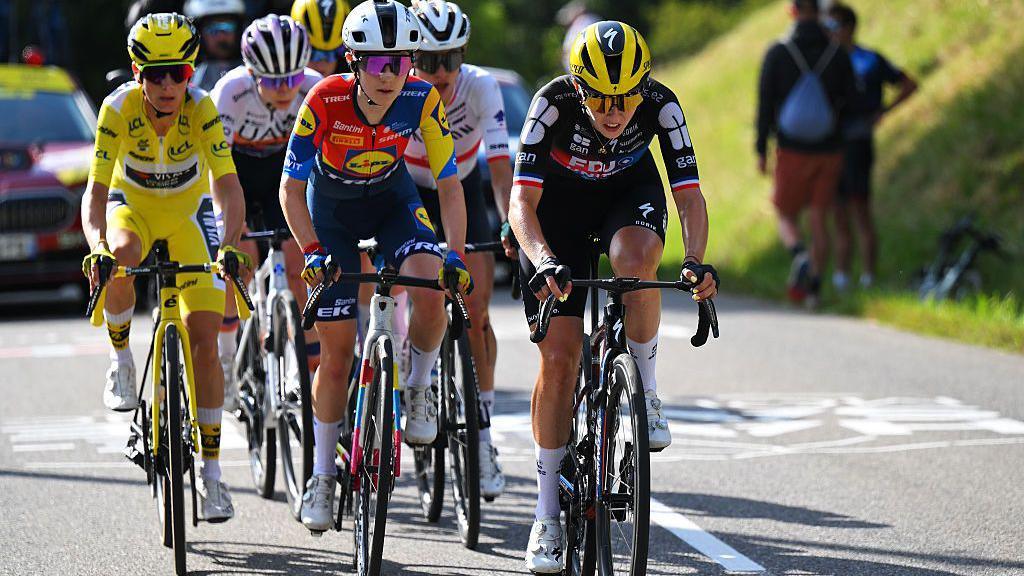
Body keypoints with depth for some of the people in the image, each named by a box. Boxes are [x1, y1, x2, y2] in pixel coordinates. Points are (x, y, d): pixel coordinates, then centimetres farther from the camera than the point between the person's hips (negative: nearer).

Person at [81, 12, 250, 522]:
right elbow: (95, 191, -31)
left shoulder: (201, 109, -27)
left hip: (188, 212, 0)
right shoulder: (119, 108, -28)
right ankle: (121, 358, -11)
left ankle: (211, 470, -4)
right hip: (131, 205, 0)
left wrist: (229, 246, -51)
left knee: (203, 336, -10)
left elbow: (228, 186, -33)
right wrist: (96, 246, -49)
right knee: (121, 256, -38)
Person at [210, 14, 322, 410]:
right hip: (238, 169, -1)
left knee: (301, 265, -11)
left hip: (284, 170, 1)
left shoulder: (315, 90, -28)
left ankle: (317, 367, -3)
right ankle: (225, 359, -2)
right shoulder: (232, 91, -33)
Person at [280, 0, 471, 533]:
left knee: (431, 287, -31)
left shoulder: (420, 99, -25)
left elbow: (448, 184, -17)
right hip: (331, 205, -1)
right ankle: (322, 476, 16)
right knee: (337, 349, 0)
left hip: (391, 198, 1)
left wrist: (456, 253, -28)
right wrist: (312, 251, -33)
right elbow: (291, 189, -22)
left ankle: (418, 388, -2)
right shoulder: (326, 100, -30)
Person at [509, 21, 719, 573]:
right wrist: (542, 262, -54)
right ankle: (546, 512, 2)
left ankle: (645, 393, -14)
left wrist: (696, 260, -48)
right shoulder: (554, 102, -33)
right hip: (559, 202, -1)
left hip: (630, 194, 1)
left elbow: (689, 194, -29)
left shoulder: (661, 105, -29)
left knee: (635, 261, -37)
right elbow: (522, 199, -36)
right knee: (559, 357, -8)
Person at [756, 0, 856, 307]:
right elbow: (850, 100, 1)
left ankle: (800, 255, -19)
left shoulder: (778, 53, -6)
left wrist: (761, 150, 0)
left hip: (793, 151, -2)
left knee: (786, 215, 10)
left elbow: (766, 103, -6)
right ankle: (814, 286, 4)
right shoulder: (838, 54, -1)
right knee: (819, 220, 9)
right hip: (829, 150, 2)